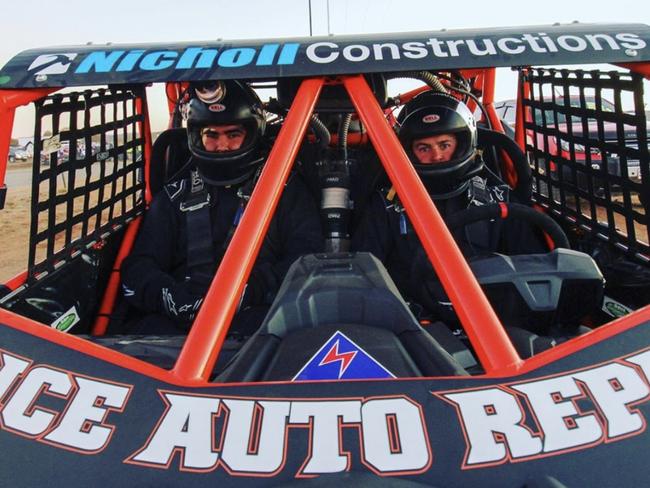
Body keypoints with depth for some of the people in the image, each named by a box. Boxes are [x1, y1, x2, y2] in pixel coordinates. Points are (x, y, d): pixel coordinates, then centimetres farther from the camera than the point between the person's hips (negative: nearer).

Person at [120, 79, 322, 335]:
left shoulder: (286, 190, 14)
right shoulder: (175, 197, 21)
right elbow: (139, 267, 13)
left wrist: (252, 290, -17)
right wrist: (169, 296, -12)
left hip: (256, 313, -2)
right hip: (180, 319, 3)